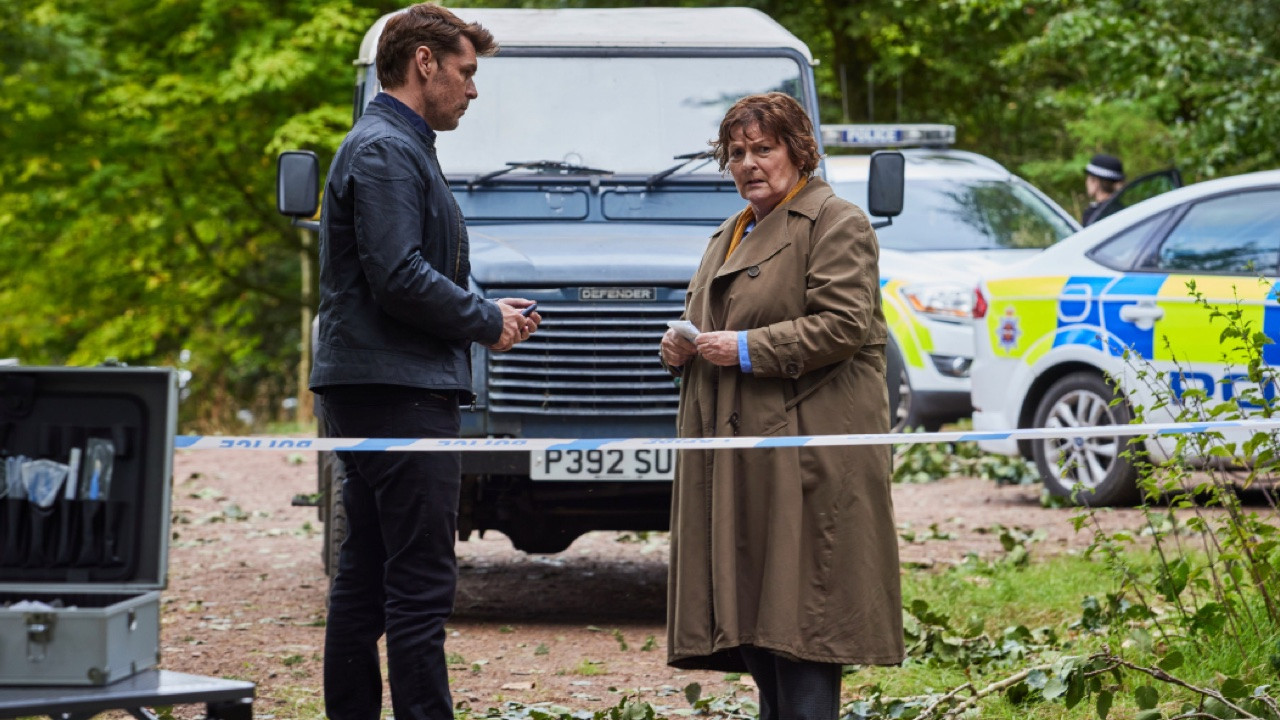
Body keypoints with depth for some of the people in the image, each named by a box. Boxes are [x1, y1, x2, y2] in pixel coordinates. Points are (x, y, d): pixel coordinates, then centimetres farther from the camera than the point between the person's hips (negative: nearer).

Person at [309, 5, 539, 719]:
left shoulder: (400, 147, 22)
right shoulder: (385, 152, -12)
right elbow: (398, 278, -21)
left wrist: (485, 313, 14)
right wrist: (486, 321, -9)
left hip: (370, 389, 11)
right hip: (400, 391, -11)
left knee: (365, 580, 11)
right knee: (421, 584, -11)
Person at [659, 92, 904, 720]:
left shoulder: (836, 225, -5)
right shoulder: (730, 234, 23)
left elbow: (844, 325, -15)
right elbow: (704, 320, 32)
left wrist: (747, 349, -16)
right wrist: (682, 348, 8)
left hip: (803, 451, -9)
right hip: (735, 452, 9)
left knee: (796, 608, -11)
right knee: (746, 599, 7)